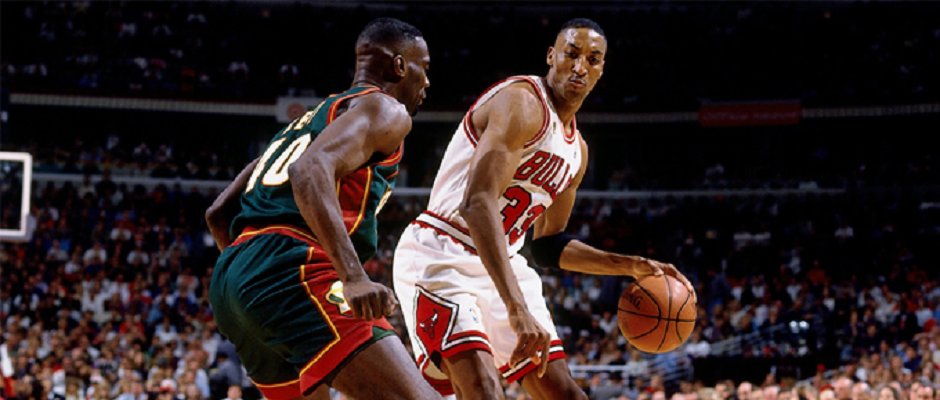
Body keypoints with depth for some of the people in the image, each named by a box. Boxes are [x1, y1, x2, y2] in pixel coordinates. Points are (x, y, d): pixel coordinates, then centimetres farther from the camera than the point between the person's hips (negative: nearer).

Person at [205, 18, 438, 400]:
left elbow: (218, 214, 30)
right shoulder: (384, 109, 6)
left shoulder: (309, 119, 32)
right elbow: (311, 170, -16)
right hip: (290, 271, -9)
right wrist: (354, 277, -26)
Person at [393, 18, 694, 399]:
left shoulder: (576, 150, 14)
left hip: (501, 266, 10)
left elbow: (549, 246, 24)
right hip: (441, 258, -10)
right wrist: (517, 308, -39)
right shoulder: (523, 103, -16)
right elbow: (477, 202, -30)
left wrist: (631, 266, 14)